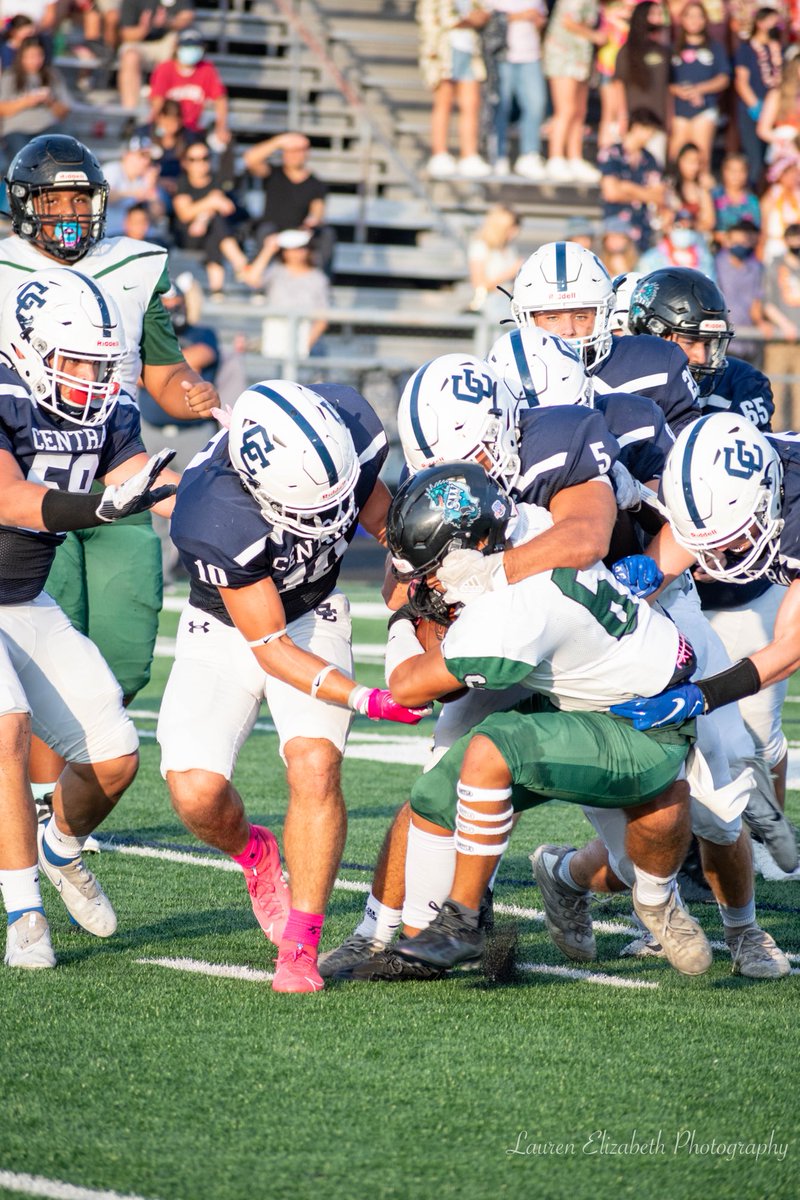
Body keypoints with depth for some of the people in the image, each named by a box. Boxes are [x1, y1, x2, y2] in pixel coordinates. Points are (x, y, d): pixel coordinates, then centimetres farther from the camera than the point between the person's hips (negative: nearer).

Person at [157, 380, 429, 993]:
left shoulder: (347, 425, -26)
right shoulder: (215, 522, -38)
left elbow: (382, 516, -1)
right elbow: (268, 646, -26)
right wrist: (364, 699, -34)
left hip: (313, 616, 2)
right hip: (227, 628, -2)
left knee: (315, 768, -20)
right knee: (196, 792, -18)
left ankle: (300, 948, -9)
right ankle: (254, 854, 18)